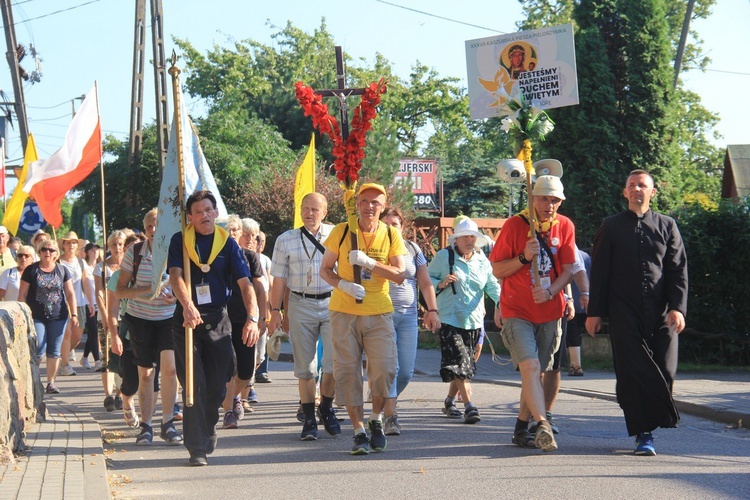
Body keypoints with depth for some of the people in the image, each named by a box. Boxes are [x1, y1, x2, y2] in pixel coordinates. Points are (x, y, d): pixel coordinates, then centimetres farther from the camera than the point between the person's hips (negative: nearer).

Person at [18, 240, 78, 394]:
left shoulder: (62, 270, 8)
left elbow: (70, 293, 10)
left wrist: (74, 314, 4)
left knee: (55, 351, 3)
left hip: (58, 317, 2)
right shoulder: (31, 270, 1)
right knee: (39, 349, -9)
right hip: (36, 317, -2)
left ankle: (51, 382, 12)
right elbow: (22, 294, 2)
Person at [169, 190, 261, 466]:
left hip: (217, 320, 2)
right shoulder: (180, 242, 1)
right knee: (194, 384, -7)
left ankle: (207, 430, 33)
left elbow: (245, 283, -4)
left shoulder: (228, 244, 4)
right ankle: (197, 447, -2)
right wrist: (187, 305, -33)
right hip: (187, 319, -2)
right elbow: (175, 275, -14)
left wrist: (253, 318, -20)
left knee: (217, 386, 6)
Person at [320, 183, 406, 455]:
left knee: (384, 369, -8)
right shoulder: (341, 231, 0)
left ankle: (376, 421, 17)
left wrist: (368, 262, -18)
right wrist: (343, 285, -16)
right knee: (348, 371, -2)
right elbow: (325, 269, 4)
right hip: (344, 312, 0)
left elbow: (399, 275, -5)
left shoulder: (391, 235, 2)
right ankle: (359, 431, 7)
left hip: (379, 313, 0)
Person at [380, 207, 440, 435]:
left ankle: (384, 402, 25)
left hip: (408, 316, 4)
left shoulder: (413, 249, 12)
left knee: (406, 371, 2)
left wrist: (432, 310, 6)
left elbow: (426, 283, 14)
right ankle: (390, 416, -14)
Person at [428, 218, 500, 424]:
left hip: (474, 321, 5)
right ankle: (469, 406, -17)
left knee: (464, 364, 12)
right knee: (459, 362, -14)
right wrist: (441, 283, -18)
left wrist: (500, 302, -13)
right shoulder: (443, 257, -1)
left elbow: (491, 284, 5)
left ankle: (450, 401, 28)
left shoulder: (482, 260, 10)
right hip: (450, 320, -5)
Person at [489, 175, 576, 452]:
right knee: (530, 366, -21)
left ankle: (521, 429, 20)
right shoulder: (514, 225, -6)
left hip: (550, 312, 4)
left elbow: (568, 270, 4)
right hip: (517, 312, -4)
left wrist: (550, 291, -14)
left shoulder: (565, 226, 4)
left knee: (538, 371, 9)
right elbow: (497, 270, -3)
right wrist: (524, 257, -20)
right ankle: (542, 425, -30)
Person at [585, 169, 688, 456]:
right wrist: (595, 312, 1)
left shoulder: (667, 226, 12)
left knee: (664, 371, -5)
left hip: (661, 313, 1)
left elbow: (678, 270, 6)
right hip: (624, 313, -1)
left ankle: (646, 428, 15)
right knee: (633, 373, -8)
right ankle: (643, 434, -3)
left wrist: (677, 308, -7)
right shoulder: (611, 227, 10)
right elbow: (599, 271, 8)